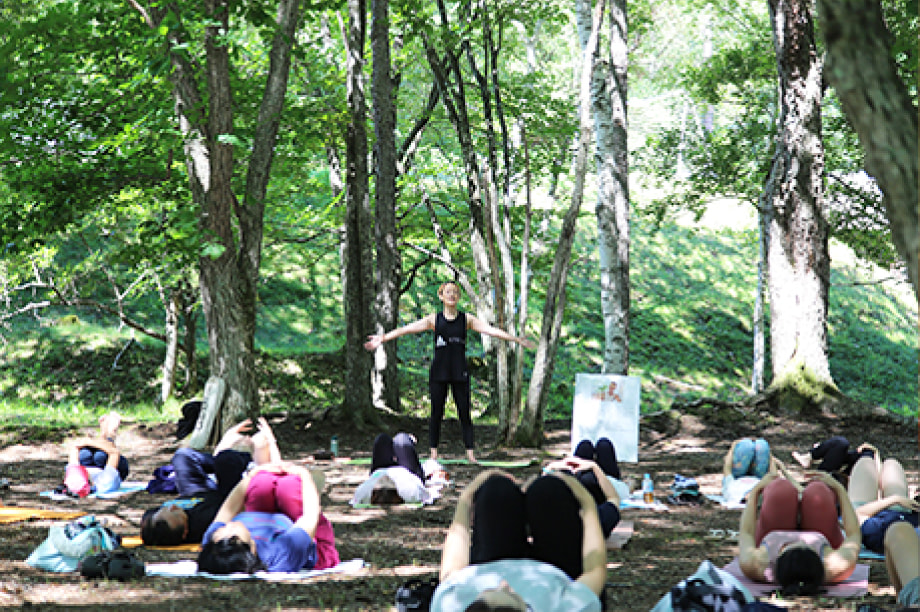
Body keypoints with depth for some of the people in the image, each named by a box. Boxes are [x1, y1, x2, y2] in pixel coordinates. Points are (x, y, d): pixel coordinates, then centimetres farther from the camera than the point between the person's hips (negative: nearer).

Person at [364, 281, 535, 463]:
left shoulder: (466, 319, 6)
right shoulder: (434, 319, 5)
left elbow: (491, 330, 5)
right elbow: (406, 329, 2)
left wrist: (516, 339, 1)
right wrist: (382, 338, -3)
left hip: (459, 373, 0)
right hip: (439, 372, 0)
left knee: (464, 413, -1)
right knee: (436, 413, 2)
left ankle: (470, 453, 3)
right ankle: (433, 453, 9)